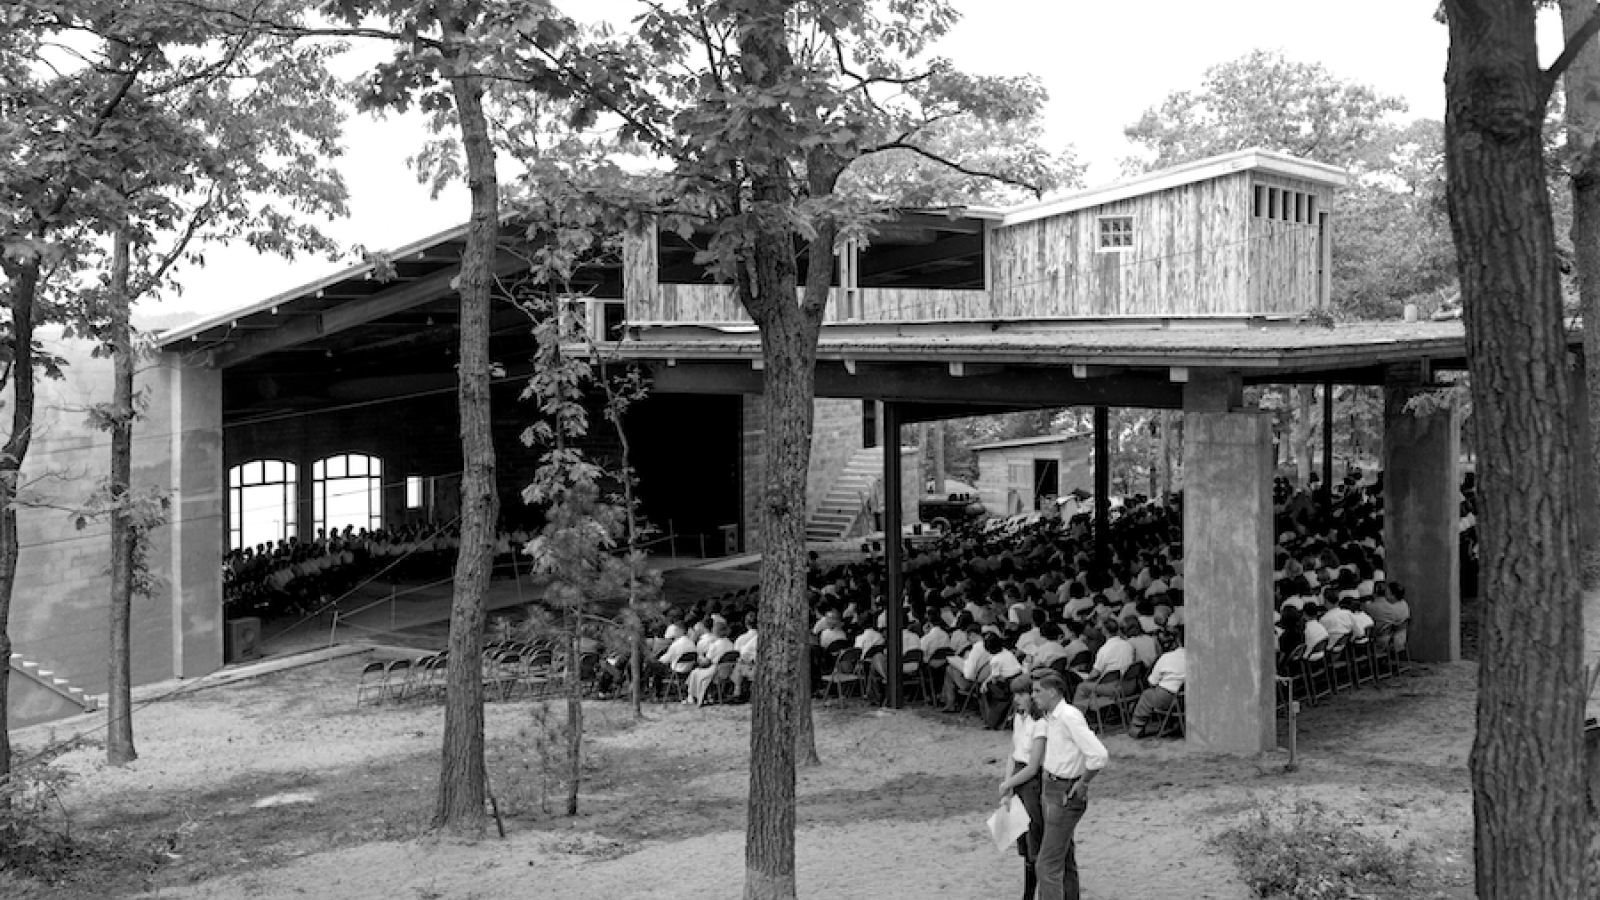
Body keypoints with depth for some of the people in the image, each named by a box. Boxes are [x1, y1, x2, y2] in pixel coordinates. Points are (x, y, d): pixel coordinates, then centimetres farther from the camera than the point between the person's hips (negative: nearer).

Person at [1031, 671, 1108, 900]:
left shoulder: (1069, 716, -21)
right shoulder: (1049, 718, 7)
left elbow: (1099, 756, -27)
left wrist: (1083, 784, -15)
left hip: (1065, 795, -9)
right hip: (1049, 789, 9)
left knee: (1047, 866, -8)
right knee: (1065, 860, 19)